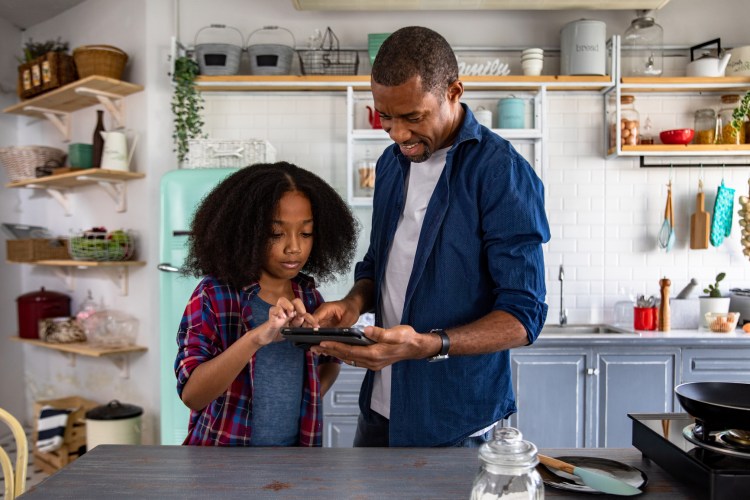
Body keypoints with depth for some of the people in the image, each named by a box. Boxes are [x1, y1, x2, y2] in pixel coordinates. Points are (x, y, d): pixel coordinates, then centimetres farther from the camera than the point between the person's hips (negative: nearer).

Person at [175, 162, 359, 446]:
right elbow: (191, 394, -22)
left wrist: (312, 400, -8)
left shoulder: (308, 295, -4)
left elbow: (331, 361, 11)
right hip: (225, 443, -3)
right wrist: (255, 338, -35)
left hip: (297, 444, 4)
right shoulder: (214, 295, -15)